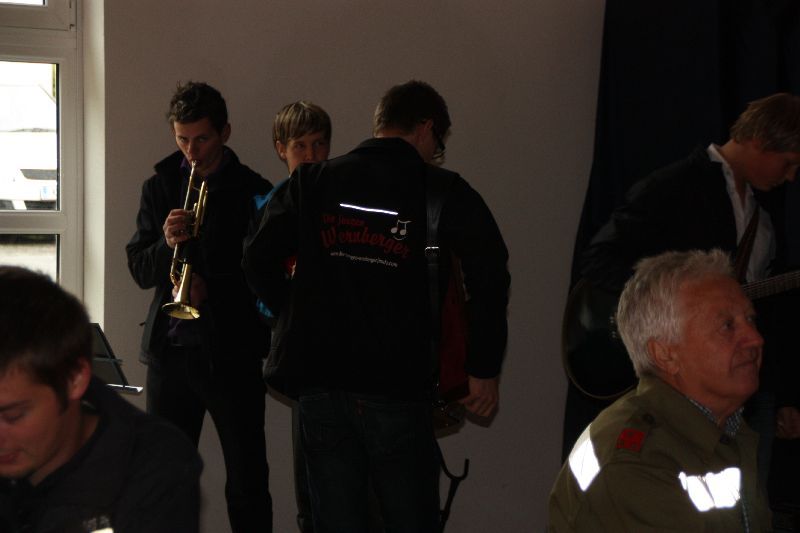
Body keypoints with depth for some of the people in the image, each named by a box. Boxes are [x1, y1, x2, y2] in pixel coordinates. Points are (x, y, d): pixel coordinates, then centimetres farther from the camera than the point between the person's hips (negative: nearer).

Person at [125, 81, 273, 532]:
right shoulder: (160, 186, 8)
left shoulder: (252, 191, -2)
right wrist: (166, 244, -15)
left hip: (232, 351, -3)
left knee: (248, 482, 2)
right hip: (169, 348, 3)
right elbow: (140, 271, 5)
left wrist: (210, 288, -15)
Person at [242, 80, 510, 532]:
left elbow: (260, 260, 3)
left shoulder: (313, 183, 7)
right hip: (398, 388, -3)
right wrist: (484, 371, 0)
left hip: (319, 381, 3)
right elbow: (490, 276, -8)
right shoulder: (443, 193, -1)